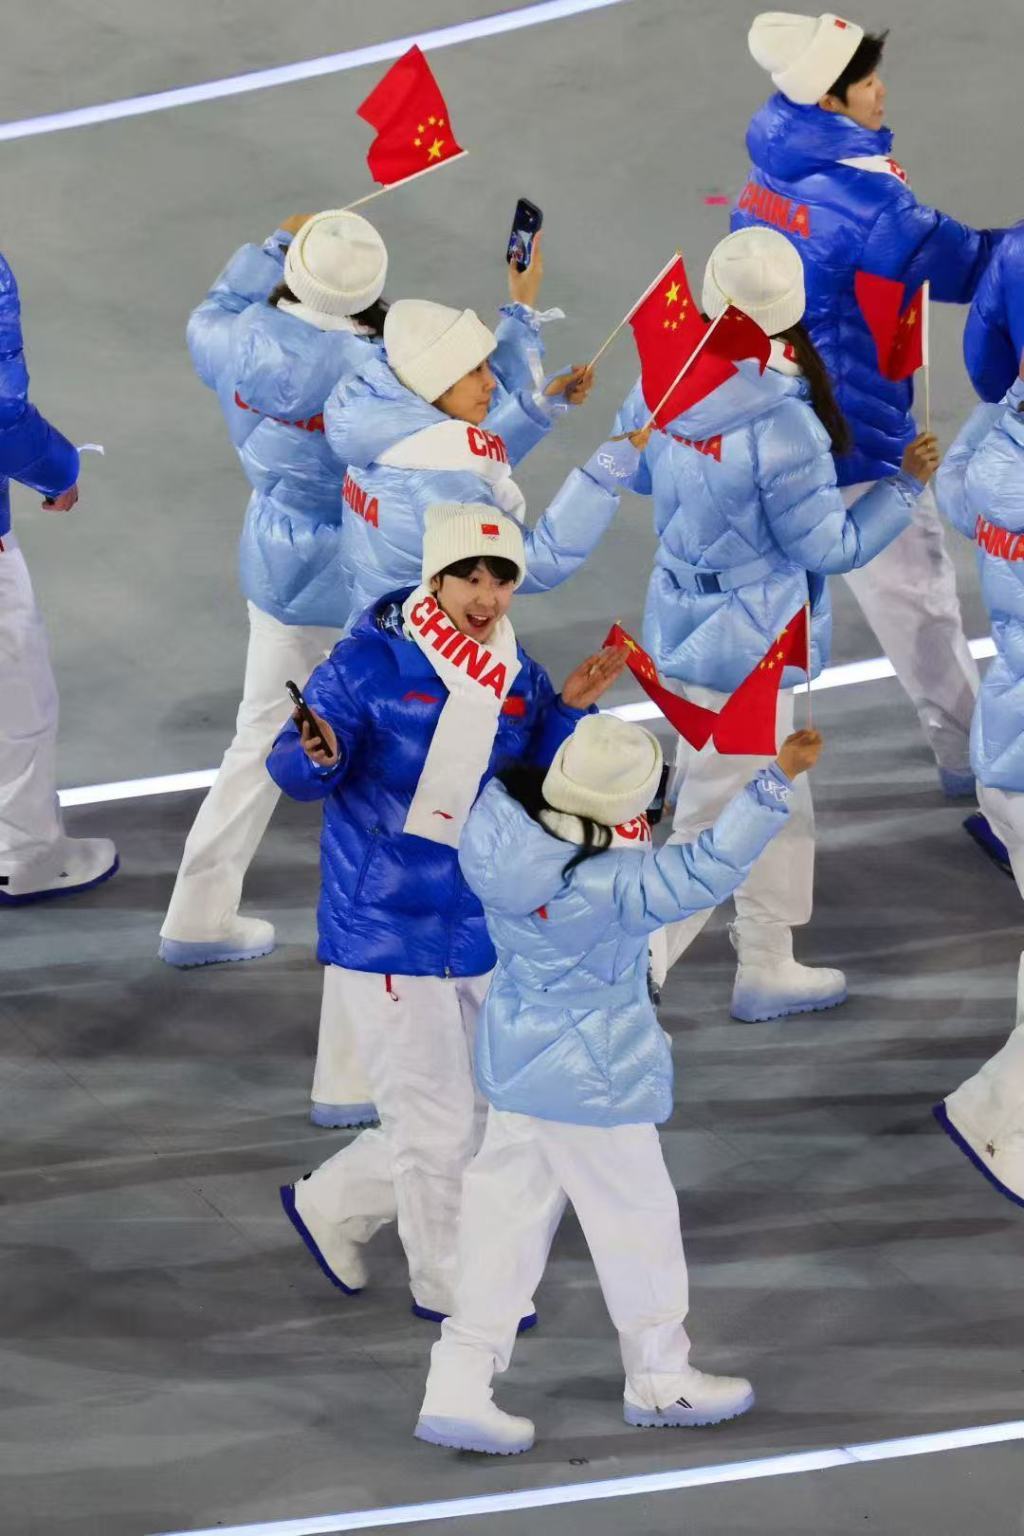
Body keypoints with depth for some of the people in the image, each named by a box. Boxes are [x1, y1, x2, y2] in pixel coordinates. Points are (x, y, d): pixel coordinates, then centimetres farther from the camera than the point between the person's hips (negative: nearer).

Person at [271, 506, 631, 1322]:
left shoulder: (518, 676, 4)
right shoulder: (370, 664, -13)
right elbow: (294, 769, -13)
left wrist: (568, 709, -10)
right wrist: (318, 757, -36)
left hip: (479, 932, 7)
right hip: (386, 930, -7)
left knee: (476, 1117, 16)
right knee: (437, 1120, 2)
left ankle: (329, 1206, 36)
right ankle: (450, 1284, 23)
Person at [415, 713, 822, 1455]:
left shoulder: (502, 829, -14)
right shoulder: (606, 888, -33)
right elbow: (707, 869, -33)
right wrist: (778, 779, -32)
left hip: (517, 1055, 7)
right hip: (589, 1075, -7)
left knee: (508, 1216, 16)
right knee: (636, 1219, 14)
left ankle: (460, 1386, 15)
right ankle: (660, 1379, 32)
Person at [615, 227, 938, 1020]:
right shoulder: (781, 428, -30)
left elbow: (633, 469, 10)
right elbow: (831, 546, -18)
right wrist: (905, 485, -6)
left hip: (682, 621, 8)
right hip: (748, 648, -8)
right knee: (711, 825, 7)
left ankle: (768, 965, 36)